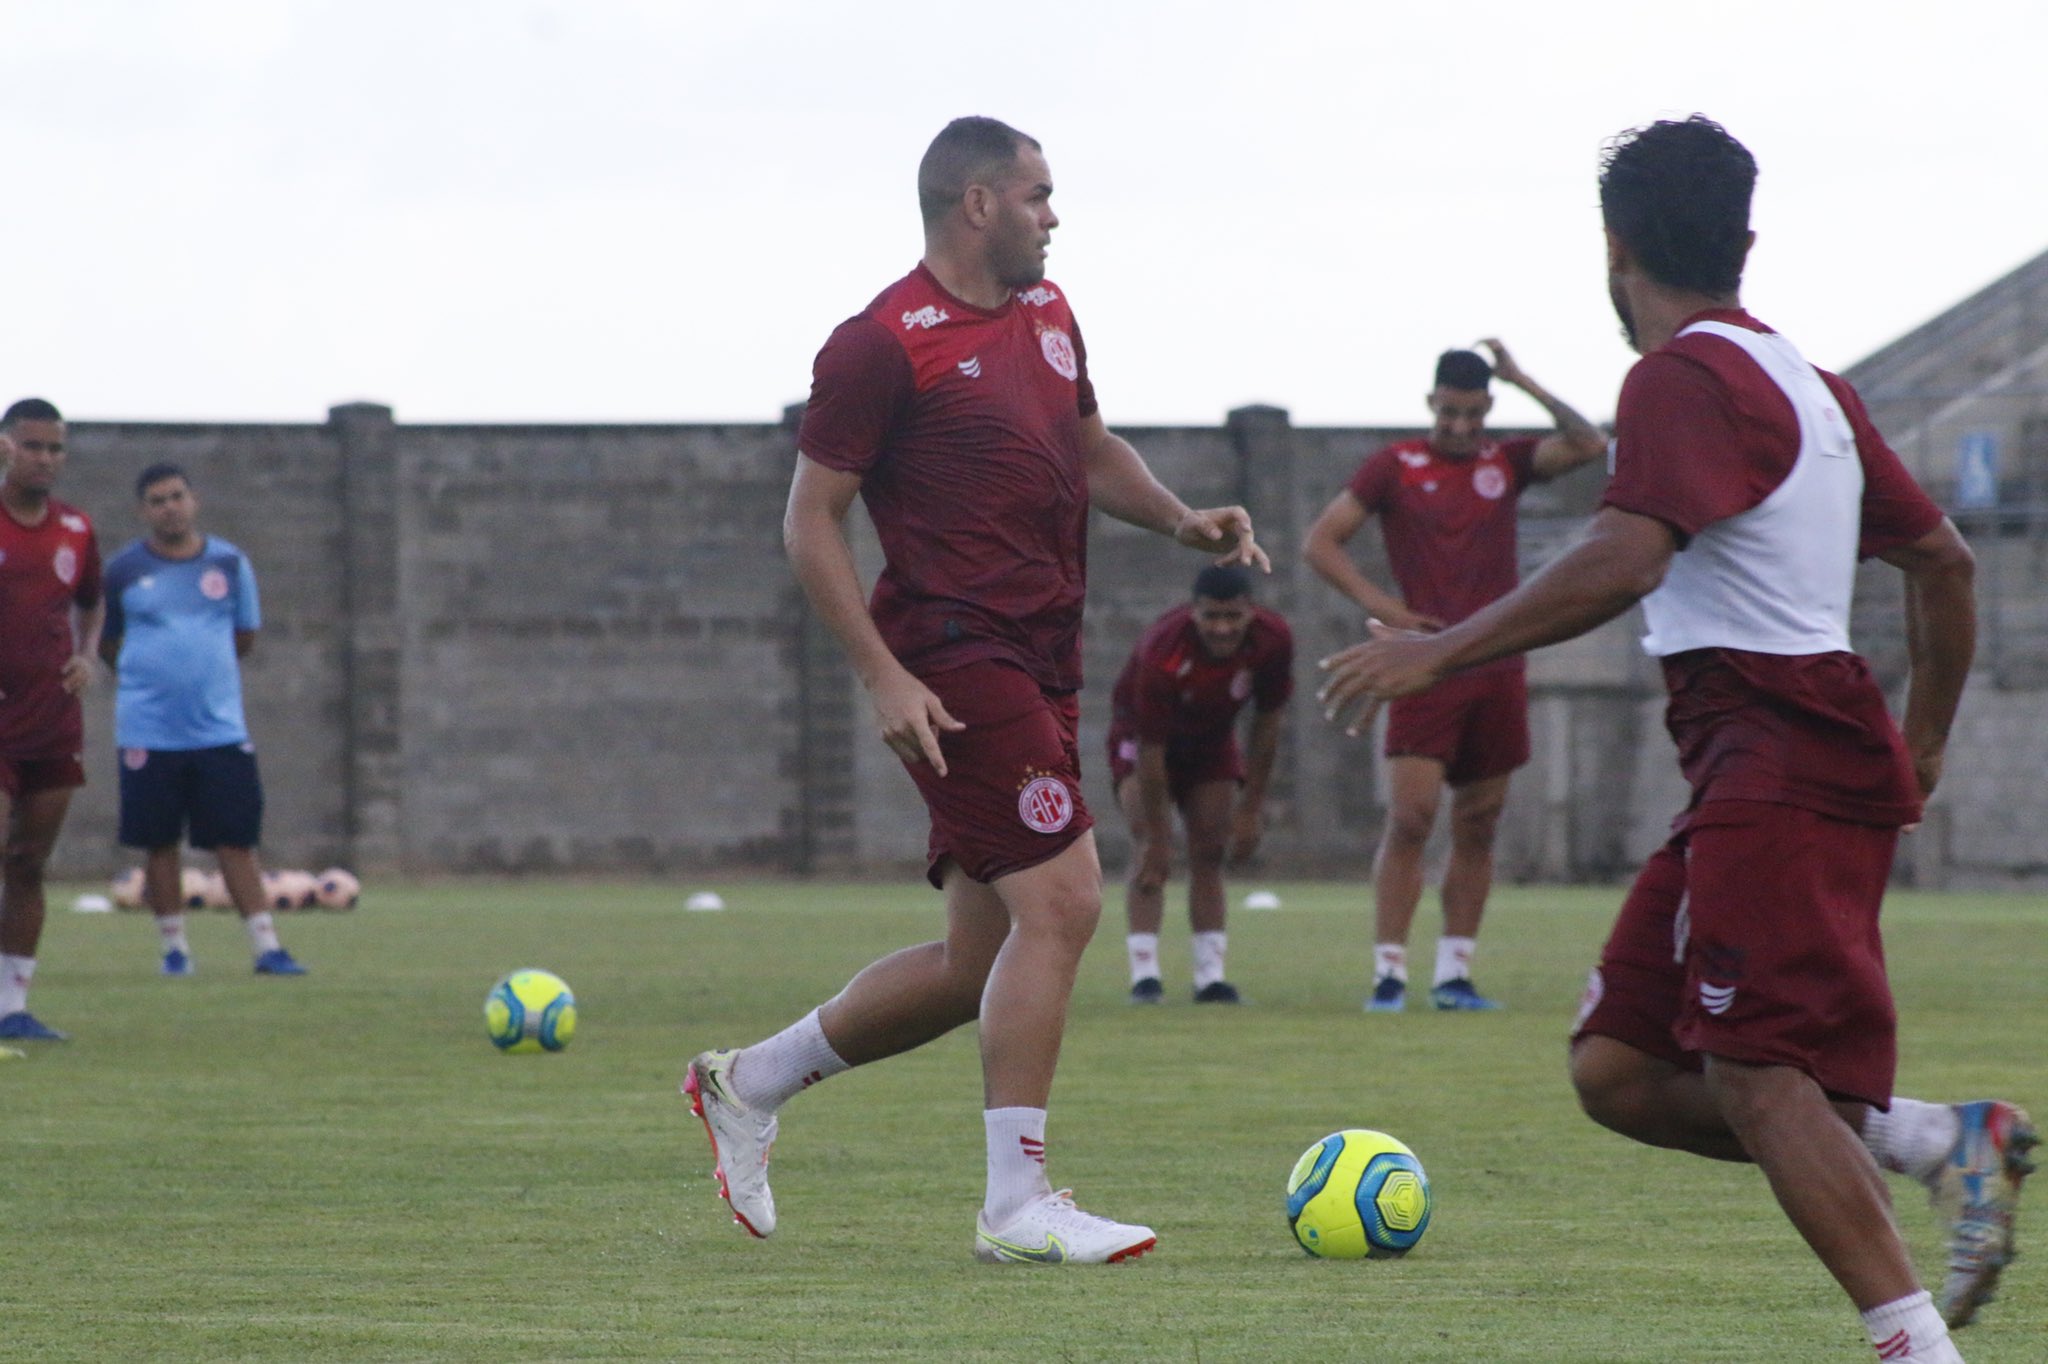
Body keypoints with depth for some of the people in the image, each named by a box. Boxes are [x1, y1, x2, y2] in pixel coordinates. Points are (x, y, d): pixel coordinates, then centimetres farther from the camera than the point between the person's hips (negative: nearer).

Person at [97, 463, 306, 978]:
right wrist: (155, 675, 12)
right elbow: (107, 645, 12)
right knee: (159, 843, 3)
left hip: (220, 727, 1)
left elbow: (245, 636, 15)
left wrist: (206, 668, 12)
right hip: (148, 733, -1)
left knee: (237, 839, -1)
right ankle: (174, 948, 14)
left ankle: (266, 947, 0)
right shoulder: (123, 571, 1)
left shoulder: (229, 563, 5)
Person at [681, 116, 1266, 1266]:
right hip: (956, 668, -9)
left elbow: (1094, 450, 30)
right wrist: (884, 675, -15)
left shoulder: (1046, 312, 16)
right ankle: (1018, 1205, -11)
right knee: (1063, 902, -17)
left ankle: (750, 1082, 28)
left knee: (983, 964, 10)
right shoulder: (885, 344, -10)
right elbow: (812, 519, -8)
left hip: (1042, 670, 9)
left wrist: (1180, 520, 9)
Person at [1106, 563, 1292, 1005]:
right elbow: (1150, 752, -32)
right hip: (1140, 733, -4)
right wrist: (1158, 840, -29)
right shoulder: (1161, 653, -38)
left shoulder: (1273, 640, -26)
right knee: (1148, 844, -19)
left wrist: (1252, 809, -8)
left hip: (1213, 737, 4)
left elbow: (1267, 721, -10)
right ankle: (1144, 972, -22)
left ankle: (1210, 976, 1)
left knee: (1211, 852, -2)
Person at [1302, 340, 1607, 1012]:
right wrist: (1380, 605, -8)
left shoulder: (1507, 462, 11)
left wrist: (1525, 383, -5)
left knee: (1478, 827, 5)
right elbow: (1319, 542, 2)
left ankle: (1454, 973, 10)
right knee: (1410, 817, -12)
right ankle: (1388, 972, -11)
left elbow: (1589, 445, -1)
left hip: (1497, 671, 4)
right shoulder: (1395, 466, 2)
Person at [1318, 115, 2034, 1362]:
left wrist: (1440, 653, -19)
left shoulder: (1684, 379, -9)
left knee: (1751, 1078, -16)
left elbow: (1625, 560, -24)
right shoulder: (1802, 383, 20)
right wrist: (1922, 745, 35)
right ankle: (1941, 1140, -1)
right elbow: (1943, 560, 26)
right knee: (1619, 1070, 6)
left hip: (1777, 764, -9)